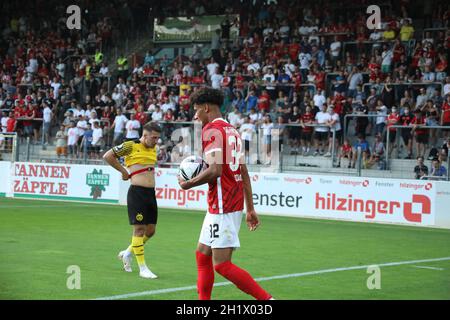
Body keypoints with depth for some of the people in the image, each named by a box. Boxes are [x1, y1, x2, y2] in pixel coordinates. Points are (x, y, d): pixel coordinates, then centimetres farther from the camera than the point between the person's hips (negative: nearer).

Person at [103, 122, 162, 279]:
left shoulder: (153, 148, 14)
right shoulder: (131, 146, -7)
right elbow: (107, 156, -6)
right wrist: (124, 171, -2)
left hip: (151, 193, 8)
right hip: (137, 192, -8)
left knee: (150, 230, 10)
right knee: (139, 229, -6)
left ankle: (127, 253, 31)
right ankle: (142, 268, -1)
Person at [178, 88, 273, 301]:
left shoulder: (211, 130, -11)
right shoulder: (232, 131, 17)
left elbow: (215, 170, -22)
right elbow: (244, 172, 17)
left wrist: (188, 184, -7)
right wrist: (250, 209, 19)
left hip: (222, 206, -10)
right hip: (234, 203, 10)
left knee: (222, 265, -9)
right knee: (202, 255, 16)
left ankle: (266, 299, -9)